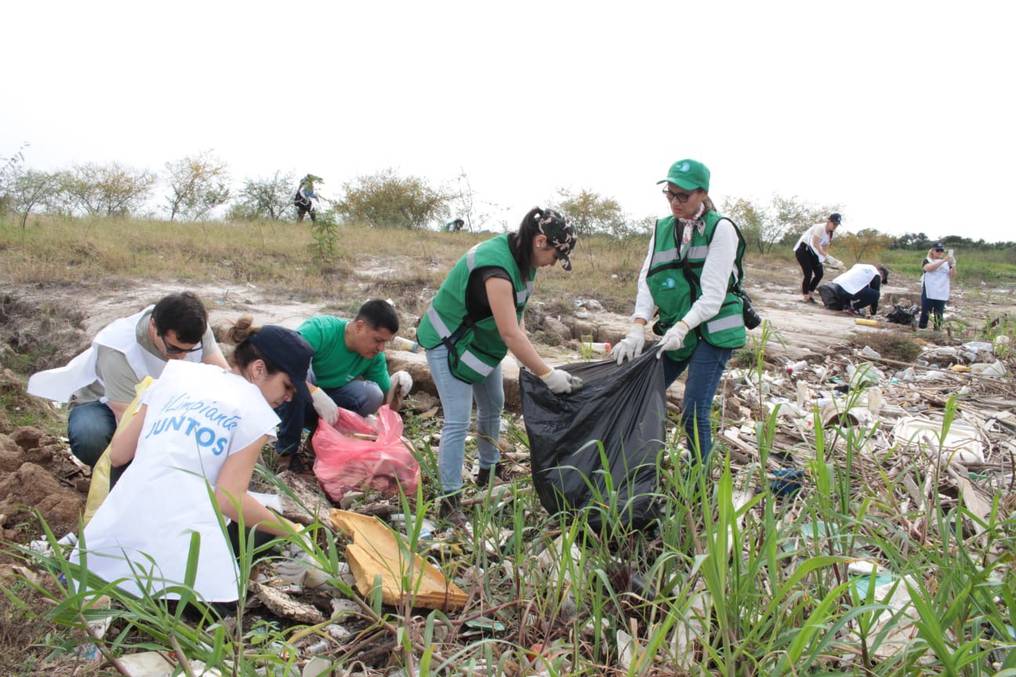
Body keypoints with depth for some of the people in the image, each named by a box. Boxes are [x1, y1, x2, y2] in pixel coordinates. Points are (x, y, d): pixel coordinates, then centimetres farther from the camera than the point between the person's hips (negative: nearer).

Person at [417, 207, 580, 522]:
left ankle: (488, 473, 39)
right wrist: (548, 375, -32)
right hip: (449, 343, -10)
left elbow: (516, 318, 0)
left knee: (492, 406, 20)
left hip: (482, 340, 10)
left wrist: (532, 361, -8)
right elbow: (510, 333, -36)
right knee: (458, 421, -11)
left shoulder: (522, 259, -5)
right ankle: (449, 500, -2)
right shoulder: (497, 268, -35)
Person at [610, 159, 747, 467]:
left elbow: (713, 293, -15)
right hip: (673, 329, 6)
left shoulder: (721, 229, -9)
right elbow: (647, 280, 0)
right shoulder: (662, 229, 8)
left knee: (694, 412, -11)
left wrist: (681, 328, -26)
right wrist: (638, 328, -14)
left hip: (712, 329, -6)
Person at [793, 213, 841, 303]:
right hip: (802, 249, -8)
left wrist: (822, 261, -5)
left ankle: (810, 294, 14)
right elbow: (815, 244, -31)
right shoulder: (820, 228, -22)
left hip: (812, 252, 8)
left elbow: (825, 248, 6)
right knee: (808, 274, -15)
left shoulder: (830, 233, 3)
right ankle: (805, 296, -2)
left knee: (820, 273, 0)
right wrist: (825, 255, -39)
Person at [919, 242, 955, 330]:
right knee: (925, 313, 1)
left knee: (939, 314, 6)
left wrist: (953, 265, -19)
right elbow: (929, 268, -22)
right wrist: (943, 260, -28)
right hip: (928, 293, -3)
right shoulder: (927, 261, 1)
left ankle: (937, 330, 11)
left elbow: (952, 275, -1)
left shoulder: (947, 263, 11)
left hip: (941, 294, 3)